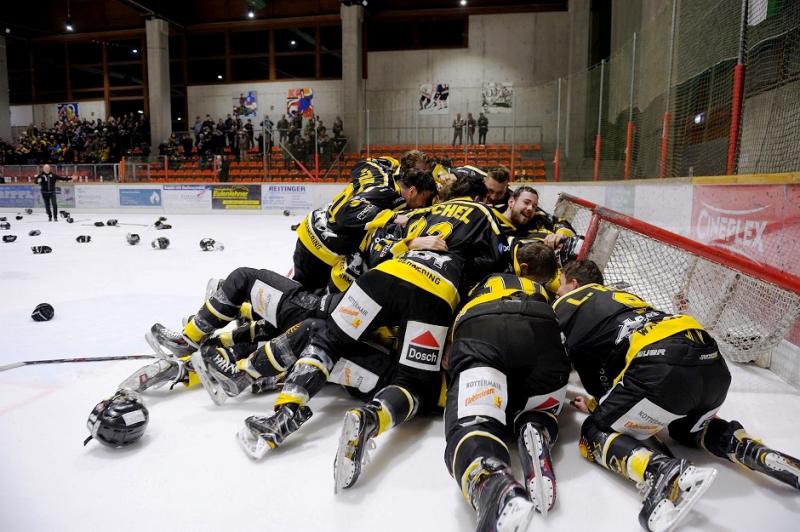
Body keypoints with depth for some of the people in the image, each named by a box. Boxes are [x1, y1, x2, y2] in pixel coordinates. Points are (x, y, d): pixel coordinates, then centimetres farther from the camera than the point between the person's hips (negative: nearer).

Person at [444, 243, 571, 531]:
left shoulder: (486, 283, 47)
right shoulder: (550, 296, 45)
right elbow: (570, 342, 42)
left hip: (478, 335, -1)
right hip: (541, 333, 1)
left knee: (471, 423, -19)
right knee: (538, 411, 27)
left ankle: (496, 488, -54)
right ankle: (536, 431, -10)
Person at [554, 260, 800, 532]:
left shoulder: (565, 306, 16)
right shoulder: (618, 295, 36)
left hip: (662, 368, -8)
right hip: (712, 363, 8)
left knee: (596, 435, 7)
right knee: (688, 428, 37)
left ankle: (665, 472, -20)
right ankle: (765, 456, 13)